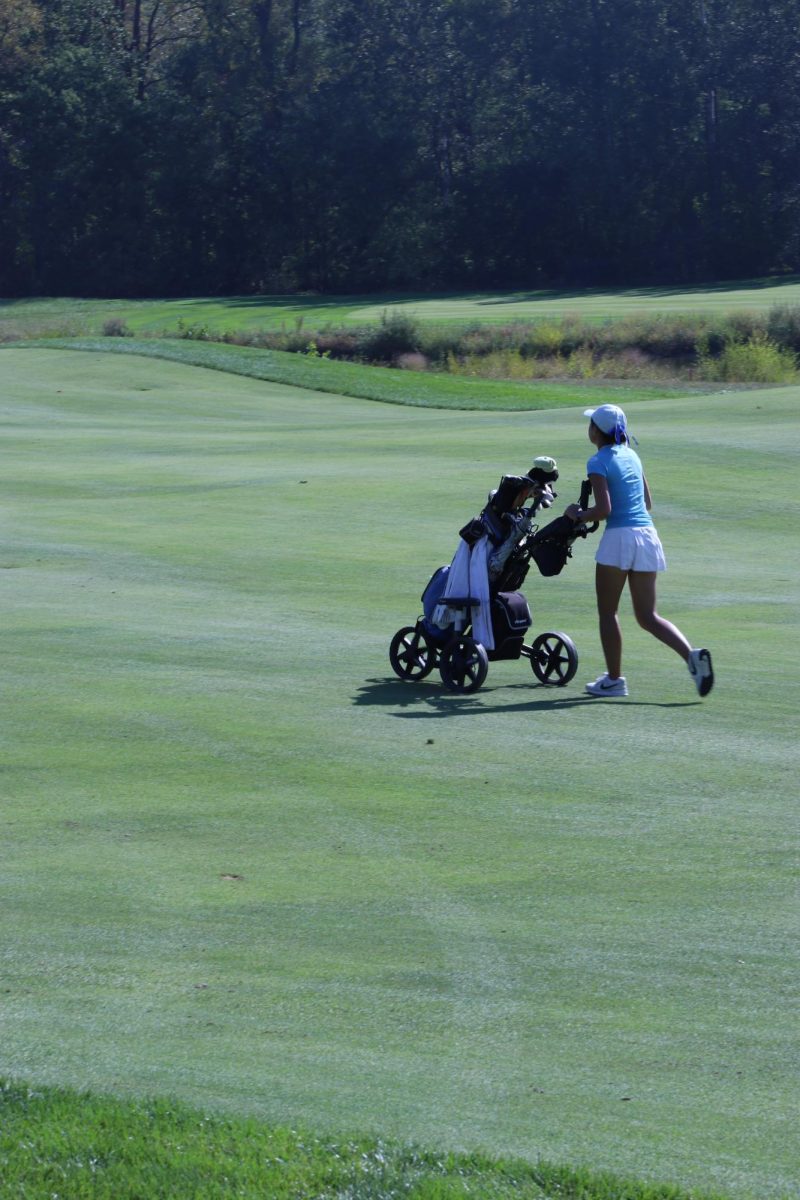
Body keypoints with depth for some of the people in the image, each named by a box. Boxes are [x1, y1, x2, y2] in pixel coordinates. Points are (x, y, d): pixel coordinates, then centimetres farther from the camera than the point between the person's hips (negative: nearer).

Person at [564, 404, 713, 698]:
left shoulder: (598, 462, -7)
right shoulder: (631, 456, 15)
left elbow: (604, 510, -17)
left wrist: (578, 515, 1)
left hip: (619, 536, -7)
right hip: (647, 534, 7)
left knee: (607, 612, 8)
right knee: (647, 616, 8)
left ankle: (614, 679, 9)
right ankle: (692, 655, -13)